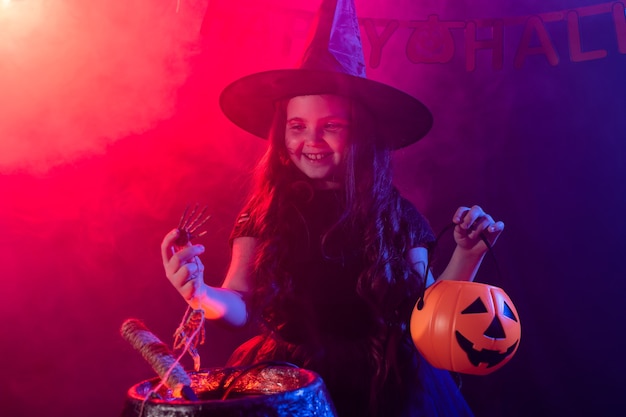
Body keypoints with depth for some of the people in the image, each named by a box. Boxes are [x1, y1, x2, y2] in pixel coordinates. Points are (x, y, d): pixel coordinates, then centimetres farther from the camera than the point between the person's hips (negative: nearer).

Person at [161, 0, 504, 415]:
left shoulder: (398, 215, -2)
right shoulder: (266, 212, -4)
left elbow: (425, 311, 0)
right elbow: (243, 304, -8)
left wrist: (468, 254, -13)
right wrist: (203, 295, -28)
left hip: (385, 382, 1)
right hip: (286, 380, 0)